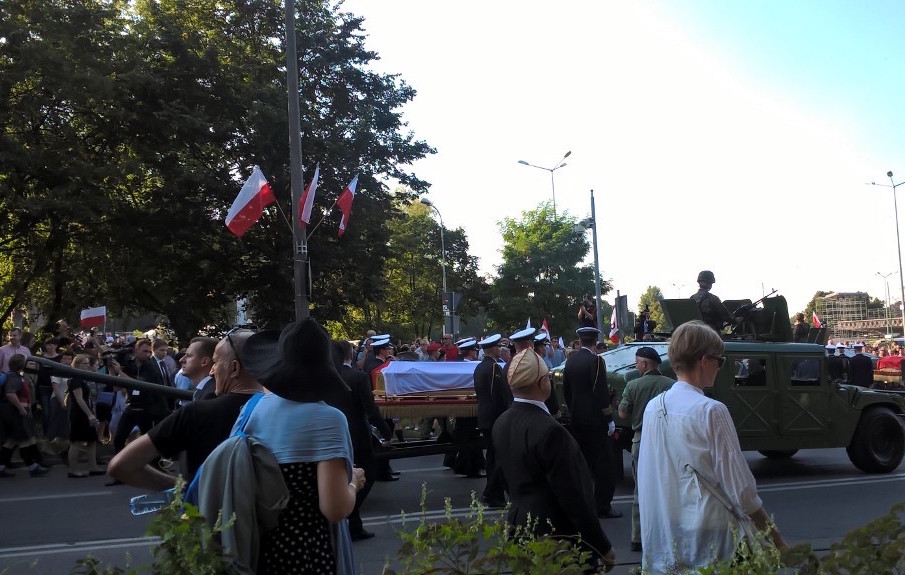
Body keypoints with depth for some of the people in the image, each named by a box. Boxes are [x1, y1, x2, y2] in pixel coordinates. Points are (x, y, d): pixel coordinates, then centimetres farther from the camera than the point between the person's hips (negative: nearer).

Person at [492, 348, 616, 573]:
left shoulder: (501, 424, 0)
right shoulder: (549, 431, -25)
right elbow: (573, 497, -21)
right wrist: (603, 547, -14)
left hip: (520, 527, 8)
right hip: (559, 536, -8)